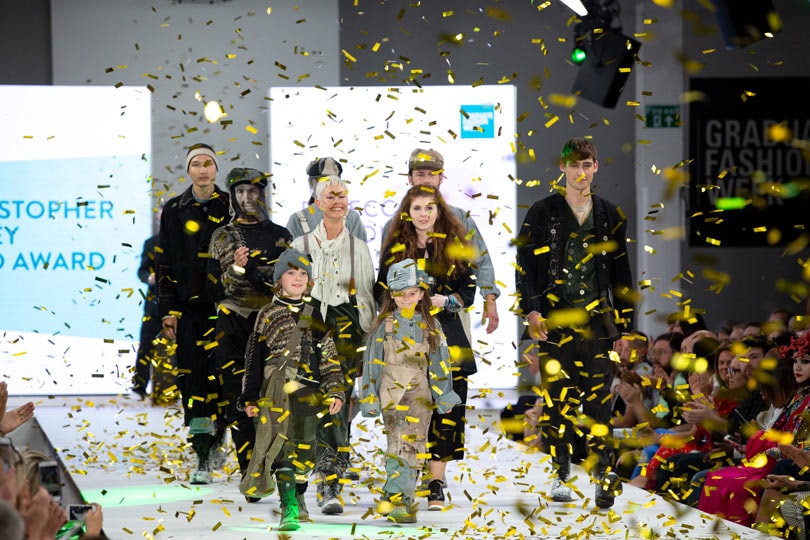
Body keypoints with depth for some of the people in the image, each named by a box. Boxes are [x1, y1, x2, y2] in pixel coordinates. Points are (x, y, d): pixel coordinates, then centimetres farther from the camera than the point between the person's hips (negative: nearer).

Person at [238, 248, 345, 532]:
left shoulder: (315, 317, 15)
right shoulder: (268, 315, 7)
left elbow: (329, 357, 14)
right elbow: (254, 357, 7)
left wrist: (335, 391, 3)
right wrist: (250, 397, 2)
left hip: (308, 392, 3)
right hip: (276, 391, -3)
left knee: (304, 452, 6)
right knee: (282, 449, -13)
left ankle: (296, 497, 28)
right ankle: (289, 509, -19)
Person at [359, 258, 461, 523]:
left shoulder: (431, 326, 9)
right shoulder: (384, 325, 5)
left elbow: (439, 363, 12)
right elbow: (372, 362, 7)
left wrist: (444, 393, 7)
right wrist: (369, 396, 3)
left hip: (419, 392, 1)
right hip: (390, 390, -1)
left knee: (412, 443, -11)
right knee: (398, 444, -10)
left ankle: (400, 500, -10)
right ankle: (398, 497, -8)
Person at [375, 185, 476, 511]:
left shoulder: (454, 246, 8)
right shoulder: (396, 247, 11)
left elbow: (468, 291, 6)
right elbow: (381, 291, 12)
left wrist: (443, 300, -12)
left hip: (445, 336, -1)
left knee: (446, 407, -8)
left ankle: (436, 482, -3)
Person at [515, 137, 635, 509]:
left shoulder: (609, 216, 13)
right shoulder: (542, 214, 6)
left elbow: (621, 272, 17)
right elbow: (526, 265, 2)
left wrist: (624, 320, 12)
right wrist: (531, 311, -9)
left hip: (597, 319, 1)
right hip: (555, 319, -1)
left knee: (598, 397, -6)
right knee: (559, 398, -1)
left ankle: (604, 476, -5)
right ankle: (561, 476, 5)